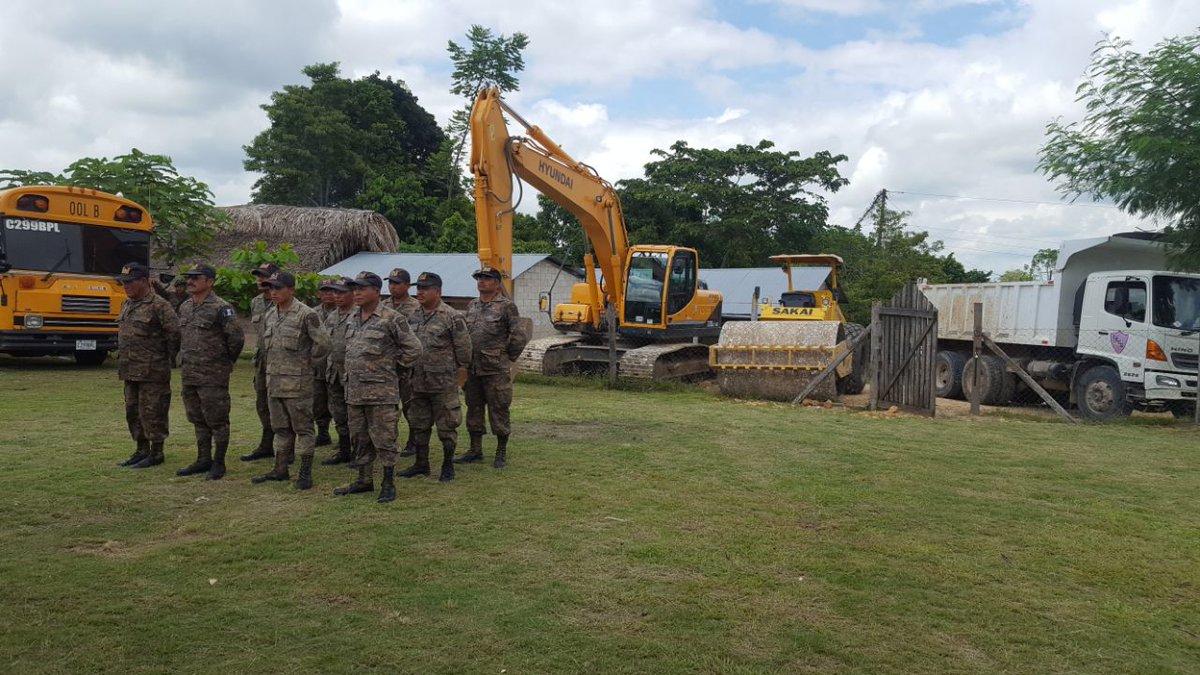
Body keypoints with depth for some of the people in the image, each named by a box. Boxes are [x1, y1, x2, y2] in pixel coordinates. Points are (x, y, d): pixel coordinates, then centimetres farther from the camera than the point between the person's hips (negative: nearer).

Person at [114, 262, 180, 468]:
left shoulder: (158, 305, -14)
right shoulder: (127, 304, 14)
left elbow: (175, 333, -16)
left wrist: (169, 358, -9)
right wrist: (122, 361, 19)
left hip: (152, 372, -9)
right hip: (129, 371, 9)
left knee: (152, 412, -3)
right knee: (132, 411, 15)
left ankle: (156, 453, 7)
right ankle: (142, 450, 26)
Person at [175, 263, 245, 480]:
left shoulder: (221, 308, -13)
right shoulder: (184, 308, 12)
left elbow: (237, 338, -15)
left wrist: (226, 362, -4)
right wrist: (185, 360, 19)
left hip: (212, 375, -8)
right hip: (188, 374, 8)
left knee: (216, 420, 0)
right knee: (198, 420, 15)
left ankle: (219, 463, 8)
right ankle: (203, 460, 25)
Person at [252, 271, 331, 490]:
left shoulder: (305, 314, -12)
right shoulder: (269, 315, 11)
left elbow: (322, 343, -14)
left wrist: (306, 362, -5)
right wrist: (272, 364, 17)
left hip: (297, 382, -7)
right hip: (274, 381, 7)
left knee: (303, 428, 0)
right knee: (281, 428, 15)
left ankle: (305, 474, 6)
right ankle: (280, 470, 23)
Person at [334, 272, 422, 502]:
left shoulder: (392, 319, -10)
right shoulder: (352, 319, 12)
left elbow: (413, 348, -8)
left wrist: (391, 368, -2)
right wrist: (349, 373, 18)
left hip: (381, 392, -7)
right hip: (354, 391, 7)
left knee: (383, 439, -2)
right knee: (360, 438, 14)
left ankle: (388, 485, 8)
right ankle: (364, 481, 26)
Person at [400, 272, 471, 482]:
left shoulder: (452, 317, -12)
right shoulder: (413, 317, 8)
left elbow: (463, 348, -9)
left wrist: (453, 370, -1)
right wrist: (410, 370, 15)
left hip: (443, 384, -6)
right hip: (417, 383, 7)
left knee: (446, 426, 2)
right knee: (419, 425, 14)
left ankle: (448, 466, 14)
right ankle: (421, 464, 27)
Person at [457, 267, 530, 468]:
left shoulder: (506, 306, -8)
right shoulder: (471, 306, 13)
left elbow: (519, 337, -10)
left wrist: (507, 358, -3)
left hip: (496, 370, -7)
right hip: (472, 369, 7)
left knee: (498, 412, 0)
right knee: (474, 410, 12)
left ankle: (502, 454, 10)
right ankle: (475, 451, 23)